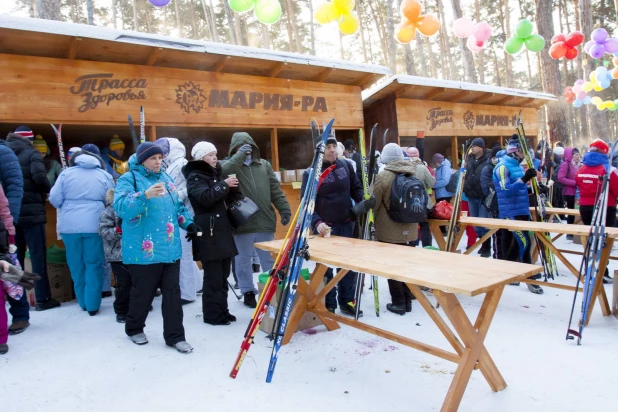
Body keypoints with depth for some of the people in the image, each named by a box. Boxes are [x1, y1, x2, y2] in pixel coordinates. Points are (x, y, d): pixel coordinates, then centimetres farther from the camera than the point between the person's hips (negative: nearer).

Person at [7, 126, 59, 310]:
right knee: (38, 256, 0)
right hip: (31, 212, -5)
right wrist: (47, 190, -1)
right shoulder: (32, 154, -3)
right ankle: (43, 298, 3)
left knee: (15, 256, 12)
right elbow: (39, 177, -18)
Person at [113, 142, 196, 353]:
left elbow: (178, 206, 24)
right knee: (143, 293, 8)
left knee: (172, 292, 7)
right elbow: (121, 207, -22)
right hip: (144, 251, -5)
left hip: (170, 249, 6)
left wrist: (188, 223, 9)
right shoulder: (128, 179, -5)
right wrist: (145, 196, -37)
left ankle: (175, 336, 16)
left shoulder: (166, 178, 14)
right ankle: (134, 328, 34)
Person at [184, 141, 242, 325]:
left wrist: (233, 187, 3)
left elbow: (229, 198, 22)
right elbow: (206, 197, -22)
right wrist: (224, 185, -21)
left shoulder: (216, 173, 19)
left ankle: (222, 311, 20)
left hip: (223, 230, 8)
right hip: (208, 232, -8)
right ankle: (212, 314, 3)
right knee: (213, 276, -6)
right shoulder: (195, 177, -5)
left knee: (223, 274, 12)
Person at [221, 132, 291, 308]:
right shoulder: (228, 165, 2)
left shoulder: (264, 164, 11)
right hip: (242, 223, -2)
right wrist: (240, 155, -20)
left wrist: (284, 209, 4)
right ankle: (248, 292, 26)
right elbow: (223, 171, -24)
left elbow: (275, 190, 10)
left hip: (265, 221, 3)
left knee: (270, 260, 12)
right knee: (244, 261, 10)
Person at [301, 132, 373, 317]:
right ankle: (328, 306, 16)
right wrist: (317, 222, -27)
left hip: (347, 224, 4)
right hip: (325, 227, -4)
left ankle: (347, 302, 27)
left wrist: (364, 201, -5)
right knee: (326, 267, 3)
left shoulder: (346, 166, 5)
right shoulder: (311, 173, -8)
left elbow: (356, 188, 15)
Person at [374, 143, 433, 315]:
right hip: (410, 229, 5)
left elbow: (374, 204, -12)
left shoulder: (383, 176, -17)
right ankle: (407, 300, 25)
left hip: (389, 231, -5)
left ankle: (398, 303, 12)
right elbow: (431, 183, 18)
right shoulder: (417, 171, -1)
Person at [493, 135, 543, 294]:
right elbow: (506, 190, -21)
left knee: (513, 242, 13)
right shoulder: (503, 167, -12)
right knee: (523, 241, -12)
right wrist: (524, 179, -26)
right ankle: (530, 277, -5)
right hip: (511, 212, -9)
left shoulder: (518, 166, 16)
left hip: (522, 210, 9)